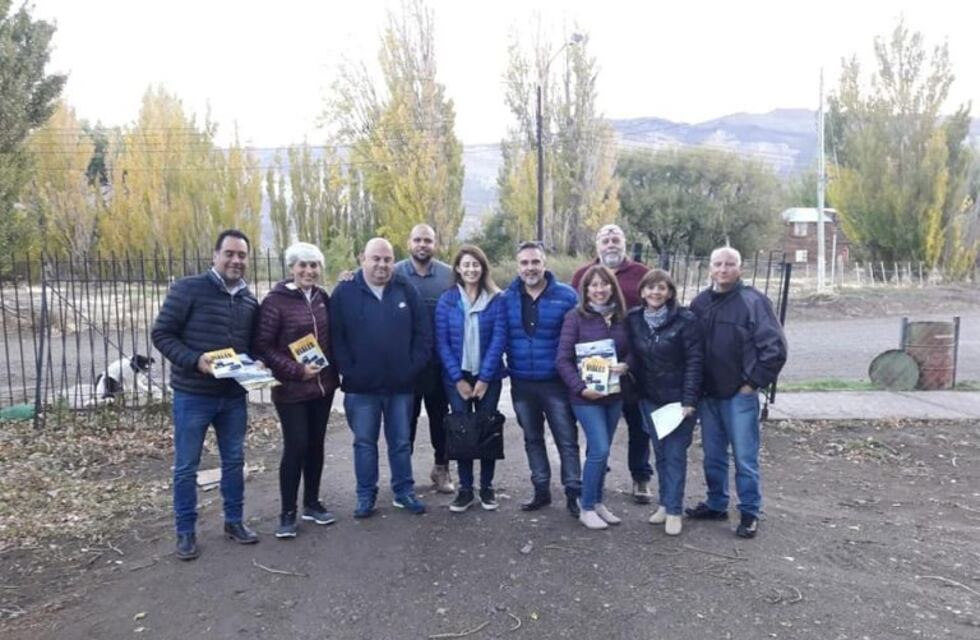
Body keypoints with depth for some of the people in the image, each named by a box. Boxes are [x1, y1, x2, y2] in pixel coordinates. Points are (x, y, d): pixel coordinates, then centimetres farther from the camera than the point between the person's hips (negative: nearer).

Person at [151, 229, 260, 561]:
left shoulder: (249, 300, 7)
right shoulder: (188, 289, -11)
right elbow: (161, 334, -11)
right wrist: (194, 360, -23)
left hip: (234, 396, 5)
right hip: (193, 394, -5)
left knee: (234, 461, 14)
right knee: (186, 466, 6)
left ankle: (234, 521, 30)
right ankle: (186, 531, 20)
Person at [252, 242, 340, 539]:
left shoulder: (322, 297, 5)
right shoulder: (275, 301, -10)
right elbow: (262, 346, -13)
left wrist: (333, 372, 6)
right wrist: (296, 370, -18)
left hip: (323, 386, 5)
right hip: (291, 390, -5)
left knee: (315, 444, 12)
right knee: (295, 447, -4)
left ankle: (312, 503, 27)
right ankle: (287, 512, 12)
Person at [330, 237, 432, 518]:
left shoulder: (406, 291, 2)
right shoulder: (344, 292, -2)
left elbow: (424, 332, 2)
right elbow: (335, 337, -4)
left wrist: (413, 367, -5)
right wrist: (349, 371, -10)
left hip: (400, 385, 2)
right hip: (361, 387, -1)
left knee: (401, 442, 12)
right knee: (364, 443, 9)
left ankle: (404, 492, 26)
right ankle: (366, 496, 22)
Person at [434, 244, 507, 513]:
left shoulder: (496, 299, -2)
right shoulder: (447, 300, 1)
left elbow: (499, 339, -7)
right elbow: (442, 342, -2)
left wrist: (484, 377, -13)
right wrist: (458, 379, -10)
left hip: (488, 376, 0)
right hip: (457, 377, 1)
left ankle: (487, 486, 19)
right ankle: (465, 488, 15)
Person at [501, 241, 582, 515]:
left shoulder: (566, 295, -7)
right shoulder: (507, 299, 2)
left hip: (556, 382, -3)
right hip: (522, 384, 3)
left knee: (567, 440, 2)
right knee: (532, 439, 15)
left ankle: (573, 494, 15)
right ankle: (541, 490, 29)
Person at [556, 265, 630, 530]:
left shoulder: (621, 317, 5)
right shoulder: (575, 317, -8)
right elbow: (563, 360, -10)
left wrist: (626, 365, -12)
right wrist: (581, 388, -19)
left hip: (614, 394, 5)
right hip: (586, 395, -4)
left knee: (599, 450, 12)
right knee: (599, 450, -8)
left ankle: (597, 502, 27)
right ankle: (587, 508, 8)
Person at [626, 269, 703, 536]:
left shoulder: (685, 320, -12)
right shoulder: (633, 320, 1)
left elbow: (695, 361, -12)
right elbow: (632, 357, 7)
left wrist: (689, 400, -17)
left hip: (678, 398, -4)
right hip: (649, 398, 4)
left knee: (675, 454, 0)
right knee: (660, 452, 13)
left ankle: (674, 509, 10)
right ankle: (665, 503, 26)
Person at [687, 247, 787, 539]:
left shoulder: (753, 301, -10)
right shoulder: (700, 303, 8)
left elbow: (775, 348, -12)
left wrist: (754, 382, -11)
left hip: (740, 395, -5)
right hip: (708, 394, 6)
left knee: (744, 457, 2)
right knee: (713, 455, 15)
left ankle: (750, 513, 15)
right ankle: (716, 504, 31)